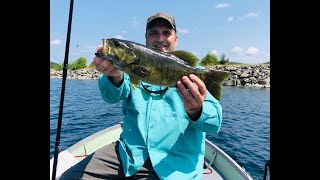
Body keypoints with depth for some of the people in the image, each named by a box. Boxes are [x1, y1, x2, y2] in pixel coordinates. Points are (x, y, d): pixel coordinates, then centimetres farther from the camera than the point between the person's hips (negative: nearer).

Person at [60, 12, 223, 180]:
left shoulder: (192, 72, 3)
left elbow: (215, 123, -8)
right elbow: (113, 96, -10)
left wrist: (196, 111, -31)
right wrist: (115, 76, -32)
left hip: (175, 163, -1)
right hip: (129, 152, 2)